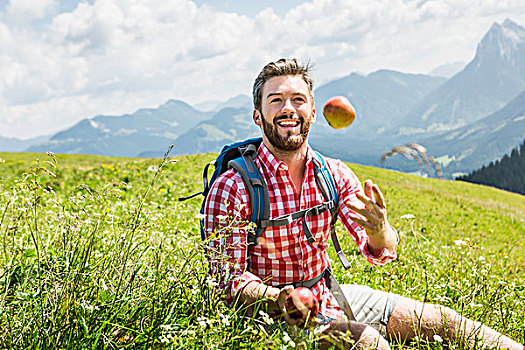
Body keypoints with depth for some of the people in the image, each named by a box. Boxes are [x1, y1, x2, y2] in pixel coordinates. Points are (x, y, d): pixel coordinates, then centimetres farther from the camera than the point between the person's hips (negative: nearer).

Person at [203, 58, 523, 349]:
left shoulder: (334, 174, -3)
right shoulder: (232, 188, -18)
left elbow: (382, 253, -8)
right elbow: (230, 280, -17)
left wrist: (378, 233, -32)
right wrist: (278, 298, -37)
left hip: (329, 297, 5)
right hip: (272, 314, -5)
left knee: (441, 320, 2)